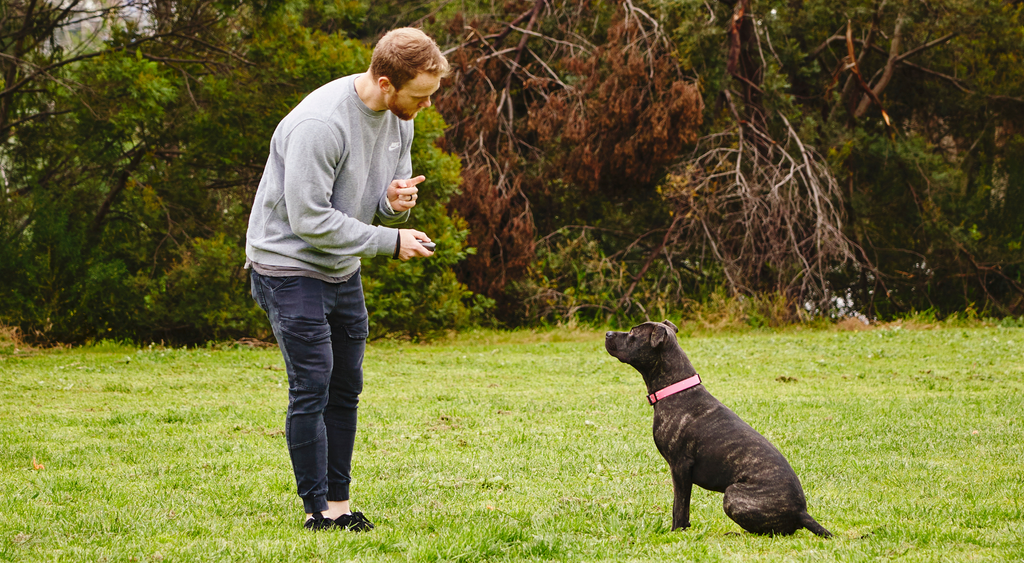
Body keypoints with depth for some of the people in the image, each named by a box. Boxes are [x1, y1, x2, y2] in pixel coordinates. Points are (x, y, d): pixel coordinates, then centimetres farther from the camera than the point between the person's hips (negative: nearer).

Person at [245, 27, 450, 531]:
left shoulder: (399, 119, -1)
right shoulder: (320, 124, -28)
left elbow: (390, 195, 12)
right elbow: (309, 219, -28)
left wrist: (396, 201, -14)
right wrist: (389, 242, -23)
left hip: (342, 268, 8)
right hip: (289, 266, -8)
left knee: (346, 387, 9)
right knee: (312, 387, -10)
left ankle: (339, 501, 16)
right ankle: (317, 509, -3)